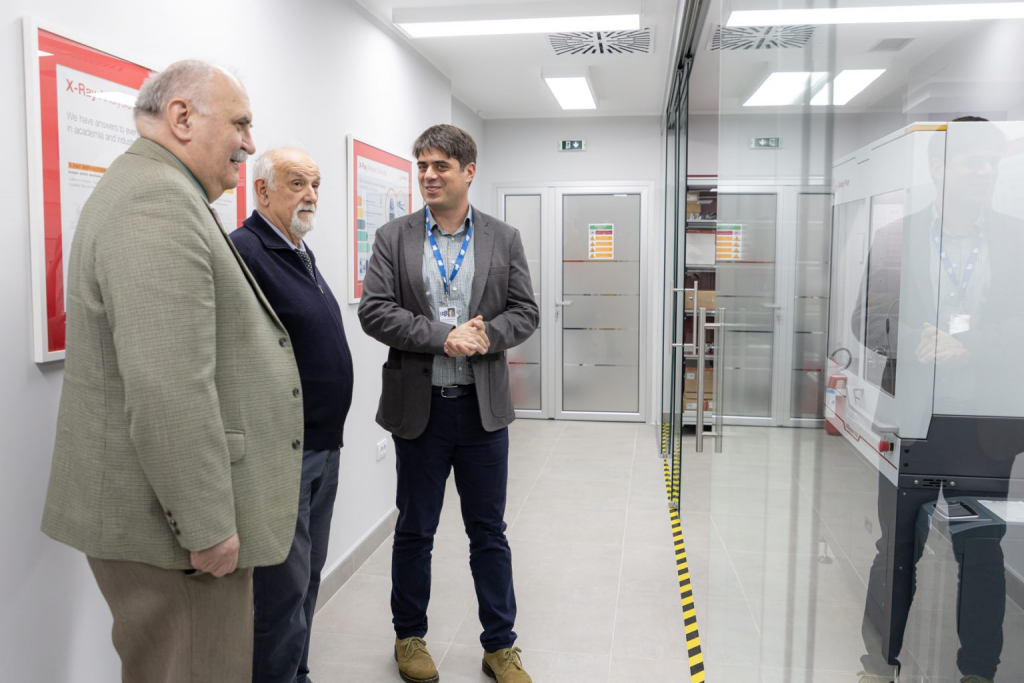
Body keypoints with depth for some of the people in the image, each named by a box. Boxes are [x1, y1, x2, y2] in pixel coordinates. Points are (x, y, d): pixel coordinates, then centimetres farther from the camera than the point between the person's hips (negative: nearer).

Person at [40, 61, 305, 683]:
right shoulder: (157, 201, -19)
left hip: (184, 508, 10)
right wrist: (207, 526, -21)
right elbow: (169, 391, -28)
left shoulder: (162, 194, 17)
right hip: (171, 518, -10)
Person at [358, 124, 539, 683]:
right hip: (419, 406, -1)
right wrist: (443, 336, -19)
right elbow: (374, 311, -8)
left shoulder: (504, 239, 4)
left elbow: (524, 312, 2)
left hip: (483, 406, 1)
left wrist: (486, 335, -18)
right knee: (414, 531, 13)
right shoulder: (393, 238, 1)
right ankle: (410, 637, 33)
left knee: (489, 531, 11)